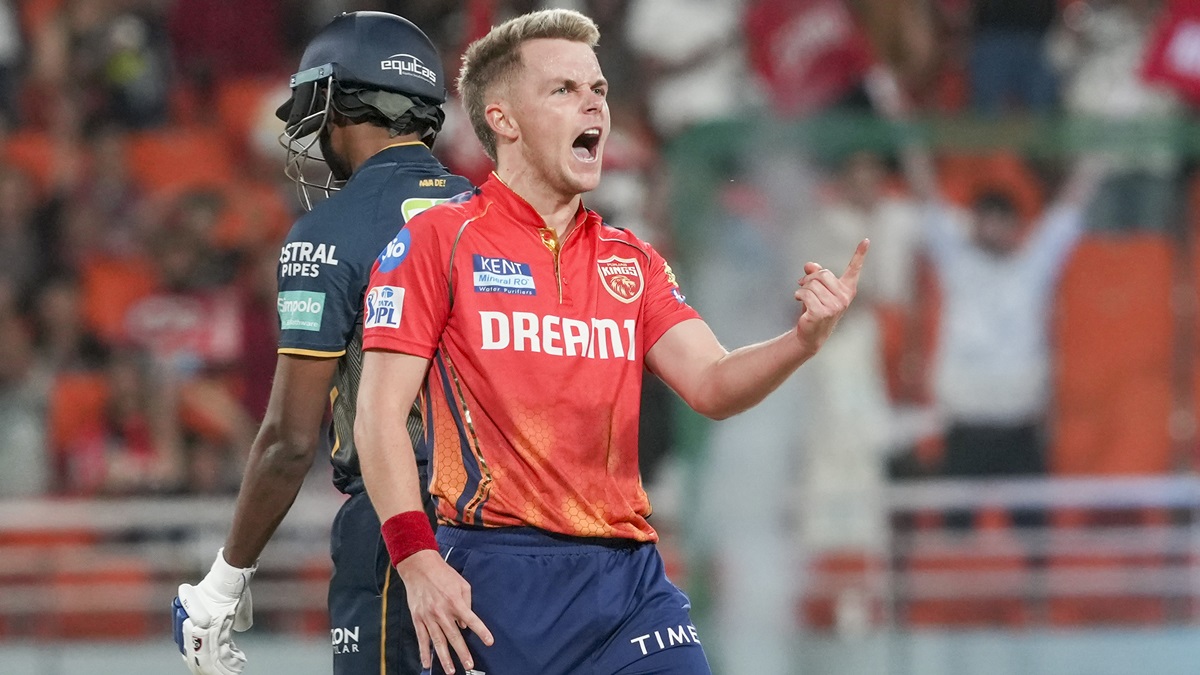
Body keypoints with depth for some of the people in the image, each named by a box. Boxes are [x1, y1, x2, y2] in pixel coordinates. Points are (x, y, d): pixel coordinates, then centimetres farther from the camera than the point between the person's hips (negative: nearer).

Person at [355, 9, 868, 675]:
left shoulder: (631, 263, 16)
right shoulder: (438, 239, 1)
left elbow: (711, 386, 3)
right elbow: (380, 412, -5)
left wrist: (803, 340, -17)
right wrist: (417, 561, -16)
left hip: (628, 577, 4)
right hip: (496, 575, -4)